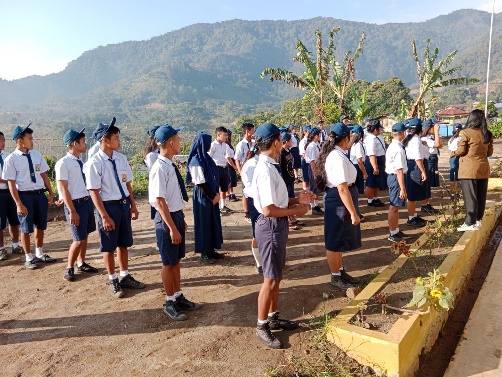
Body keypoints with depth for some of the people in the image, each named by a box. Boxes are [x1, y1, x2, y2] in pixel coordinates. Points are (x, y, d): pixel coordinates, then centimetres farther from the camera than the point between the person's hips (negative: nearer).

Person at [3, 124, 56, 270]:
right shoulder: (11, 159, -10)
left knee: (40, 226, 17)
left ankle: (39, 254, 36)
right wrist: (19, 204, -14)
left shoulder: (37, 155, 3)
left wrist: (50, 193, 5)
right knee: (26, 229, 9)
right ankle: (29, 258, 26)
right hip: (25, 196, -4)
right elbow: (11, 184, -11)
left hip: (40, 194, 4)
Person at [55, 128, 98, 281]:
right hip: (75, 204, -7)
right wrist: (72, 211, -18)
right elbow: (63, 189, -16)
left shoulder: (81, 162, 8)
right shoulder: (63, 163, -15)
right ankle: (69, 267, 19)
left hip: (87, 201, 7)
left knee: (85, 235, 16)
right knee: (79, 239, -2)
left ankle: (81, 263, 33)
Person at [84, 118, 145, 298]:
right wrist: (105, 216, -16)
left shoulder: (121, 159, 1)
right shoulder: (94, 163, -15)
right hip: (109, 206, -5)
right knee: (109, 247, 11)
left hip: (124, 204, 5)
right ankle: (112, 280, 30)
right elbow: (94, 192, -15)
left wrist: (133, 206, 7)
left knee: (123, 244, 18)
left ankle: (125, 277, 35)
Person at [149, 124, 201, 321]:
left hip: (177, 215, 9)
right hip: (166, 219, -9)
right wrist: (172, 228, -22)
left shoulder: (170, 165, 5)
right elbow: (160, 201, -23)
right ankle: (170, 302, 25)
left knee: (176, 260, 19)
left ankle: (178, 297, 35)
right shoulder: (160, 168, -22)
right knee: (169, 263, 7)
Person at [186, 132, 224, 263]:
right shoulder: (196, 162, -18)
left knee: (213, 222, 14)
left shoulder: (206, 158, 8)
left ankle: (211, 250, 26)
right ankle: (204, 253, 15)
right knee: (203, 224, 3)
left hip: (211, 195, 9)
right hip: (202, 197, -9)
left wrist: (216, 194, 3)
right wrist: (212, 196, -12)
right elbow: (201, 184, -19)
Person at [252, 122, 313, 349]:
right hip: (271, 227, -10)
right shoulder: (266, 170, -23)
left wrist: (296, 199, 7)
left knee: (277, 276, 21)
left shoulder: (267, 165, 7)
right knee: (271, 279, 3)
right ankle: (262, 327, 21)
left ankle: (273, 318, 38)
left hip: (277, 225, 10)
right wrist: (295, 211, -14)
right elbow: (269, 209, -26)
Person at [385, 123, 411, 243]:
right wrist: (402, 188, -23)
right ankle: (393, 234, 11)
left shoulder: (392, 146, 11)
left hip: (392, 176, 10)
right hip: (396, 178, -10)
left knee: (395, 206, 19)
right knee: (394, 207, 0)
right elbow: (399, 170, -25)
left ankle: (396, 231, 32)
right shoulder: (398, 149, -21)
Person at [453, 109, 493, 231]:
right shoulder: (487, 134, 5)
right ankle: (478, 220, 22)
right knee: (481, 195, 13)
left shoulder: (465, 133, -13)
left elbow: (460, 151, -11)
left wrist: (454, 153, 10)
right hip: (483, 169, 6)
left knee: (470, 196, -1)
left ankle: (470, 223, 1)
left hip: (469, 169, -5)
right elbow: (490, 152, 11)